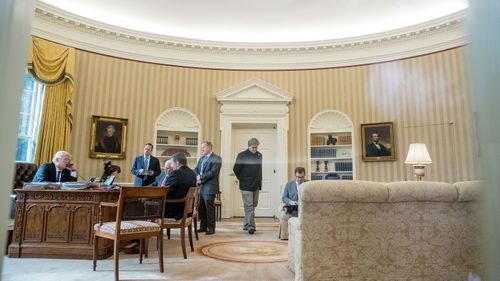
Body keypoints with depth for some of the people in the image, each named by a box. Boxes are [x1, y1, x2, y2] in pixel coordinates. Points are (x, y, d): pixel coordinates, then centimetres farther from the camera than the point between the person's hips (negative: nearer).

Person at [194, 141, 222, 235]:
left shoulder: (216, 159, -5)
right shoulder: (201, 159, 20)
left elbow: (213, 172, -16)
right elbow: (196, 170, 14)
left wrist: (201, 177, -14)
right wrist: (197, 178, -7)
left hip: (209, 187, -7)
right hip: (200, 186, 7)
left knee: (209, 208, -4)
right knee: (201, 208, 11)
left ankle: (211, 228, 5)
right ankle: (203, 226, 22)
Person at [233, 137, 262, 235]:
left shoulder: (259, 155, 11)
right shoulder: (242, 155, -8)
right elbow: (236, 169, -5)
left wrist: (259, 181, 13)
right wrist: (241, 179, 2)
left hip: (256, 185, 7)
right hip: (246, 186, -6)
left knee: (253, 205, 11)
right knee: (249, 206, -8)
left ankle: (246, 225, 22)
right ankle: (250, 226, -6)